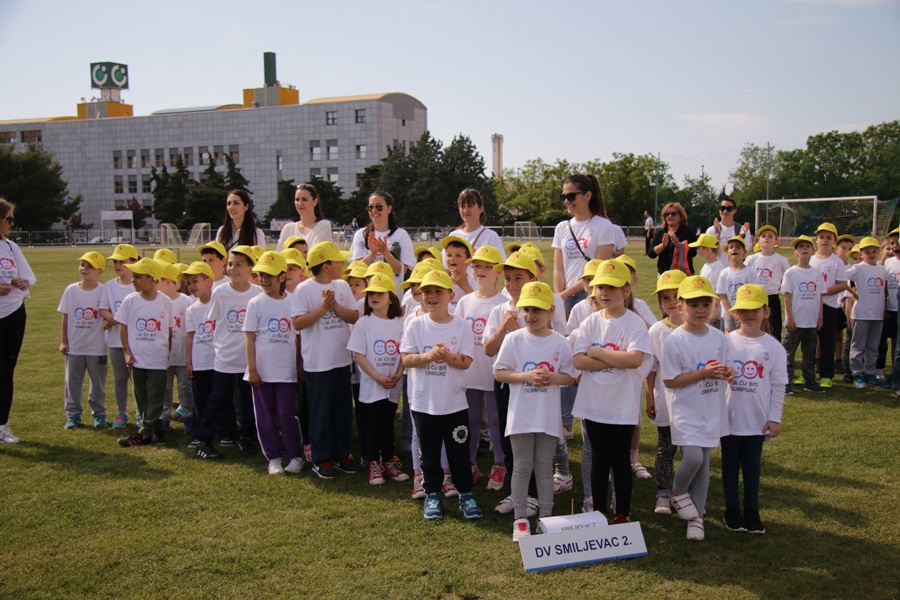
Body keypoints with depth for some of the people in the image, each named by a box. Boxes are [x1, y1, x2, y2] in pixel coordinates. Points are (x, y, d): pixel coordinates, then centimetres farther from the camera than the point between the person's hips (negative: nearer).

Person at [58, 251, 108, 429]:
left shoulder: (104, 291, -6)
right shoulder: (71, 290, 1)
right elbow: (66, 317, 4)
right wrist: (63, 341, 3)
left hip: (97, 346, -2)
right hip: (74, 346, 2)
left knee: (98, 382, 8)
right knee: (72, 381, 8)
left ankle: (99, 413, 22)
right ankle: (73, 414, 19)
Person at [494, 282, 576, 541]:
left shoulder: (559, 342, 0)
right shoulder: (514, 339, -3)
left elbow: (570, 376, 4)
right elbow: (499, 372, -3)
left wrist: (552, 378, -17)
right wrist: (526, 376, -18)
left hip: (549, 416, 1)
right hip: (521, 415, -1)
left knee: (545, 467, 11)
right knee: (522, 467, 6)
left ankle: (546, 517, 23)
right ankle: (520, 518, 17)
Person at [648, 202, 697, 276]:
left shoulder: (688, 232, 2)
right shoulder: (659, 232, 11)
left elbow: (693, 252, -10)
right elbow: (650, 253, 2)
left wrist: (679, 245, -25)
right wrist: (663, 245, -15)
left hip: (683, 273, -3)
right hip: (663, 273, 3)